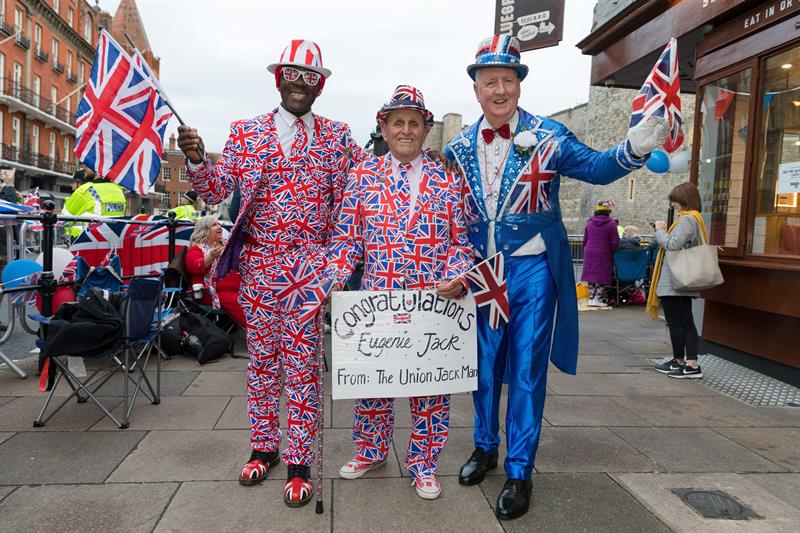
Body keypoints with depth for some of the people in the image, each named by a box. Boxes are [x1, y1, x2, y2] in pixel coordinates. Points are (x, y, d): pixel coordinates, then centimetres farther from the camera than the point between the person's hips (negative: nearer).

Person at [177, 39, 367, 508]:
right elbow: (215, 192, 3)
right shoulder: (246, 132, 8)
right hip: (258, 262, 2)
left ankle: (300, 462, 11)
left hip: (310, 265, -1)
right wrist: (196, 159, -15)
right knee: (262, 357, 11)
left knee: (302, 361, 0)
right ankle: (264, 447, 27)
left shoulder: (337, 136, 7)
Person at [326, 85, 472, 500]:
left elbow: (461, 238, 5)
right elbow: (346, 235, 6)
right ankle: (370, 450, 35)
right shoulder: (363, 177, 7)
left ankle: (423, 463, 26)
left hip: (434, 300, 0)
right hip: (375, 296, 1)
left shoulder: (447, 179, 5)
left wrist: (456, 278, -11)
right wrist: (337, 275, -9)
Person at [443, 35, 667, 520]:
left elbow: (596, 168, -9)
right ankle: (486, 447, 36)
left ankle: (520, 473, 18)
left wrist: (635, 147, -26)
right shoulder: (458, 148, 5)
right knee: (484, 364, 15)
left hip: (531, 270, -3)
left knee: (526, 370, 3)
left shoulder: (549, 137, -5)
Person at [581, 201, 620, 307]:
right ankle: (598, 299, 0)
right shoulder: (611, 223, -7)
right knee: (601, 277, 1)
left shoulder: (589, 223, 6)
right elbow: (615, 242, -7)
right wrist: (612, 252, 8)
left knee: (591, 275, 9)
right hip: (604, 254, -4)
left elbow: (585, 240, 12)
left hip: (589, 253, 4)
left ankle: (591, 298, 11)